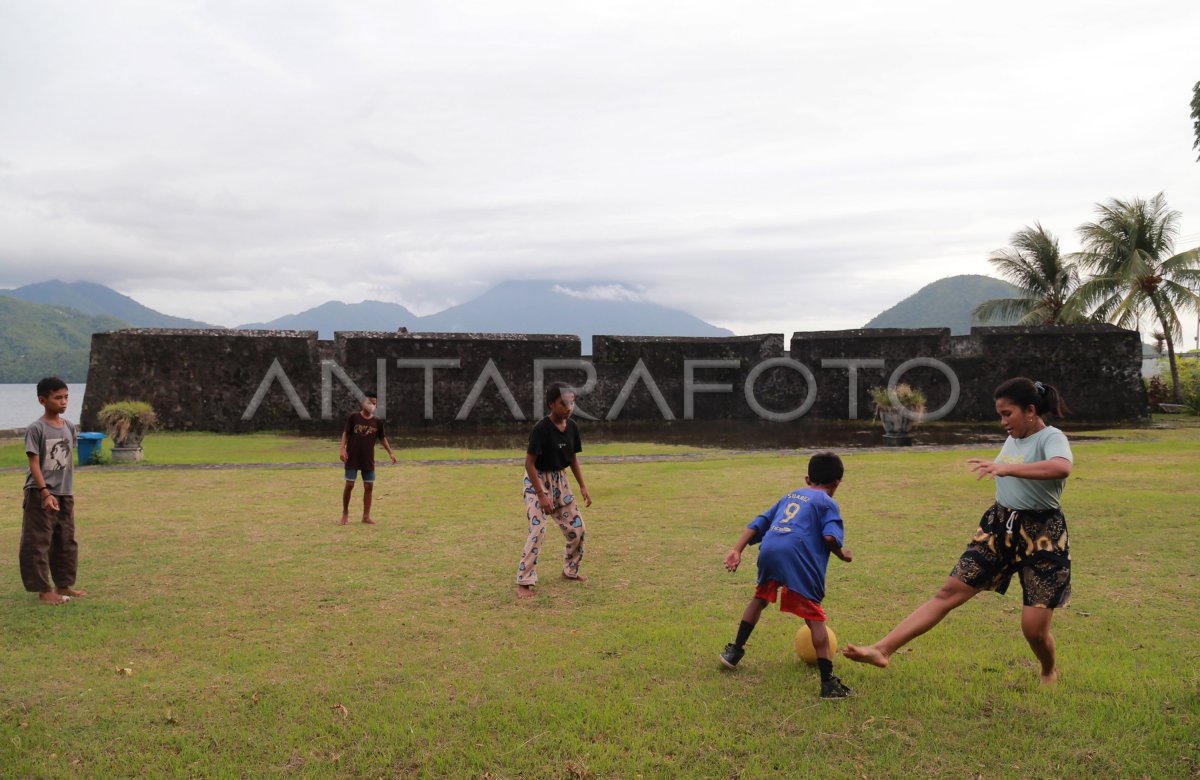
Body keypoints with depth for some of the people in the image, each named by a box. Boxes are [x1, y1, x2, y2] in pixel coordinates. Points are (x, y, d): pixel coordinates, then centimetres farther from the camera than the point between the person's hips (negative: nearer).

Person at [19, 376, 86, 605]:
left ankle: (63, 585, 24)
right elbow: (34, 463, -15)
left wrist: (69, 492, 14)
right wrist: (45, 493, -22)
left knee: (66, 541, 13)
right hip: (40, 495, -7)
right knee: (39, 543, -1)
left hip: (64, 494, 7)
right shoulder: (36, 428, -12)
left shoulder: (69, 427, 7)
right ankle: (43, 590, 6)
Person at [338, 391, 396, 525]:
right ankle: (345, 513, 16)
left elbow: (382, 438, 13)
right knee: (349, 485, -2)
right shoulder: (353, 417, -5)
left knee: (369, 486, 2)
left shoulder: (377, 421, 3)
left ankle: (366, 515, 12)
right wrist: (343, 449, -14)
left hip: (368, 459, 3)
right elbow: (345, 433, -3)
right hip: (352, 458, -3)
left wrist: (390, 452, 11)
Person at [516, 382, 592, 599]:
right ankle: (524, 582, -7)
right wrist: (541, 495, -23)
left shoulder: (572, 427, -3)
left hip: (560, 479, 7)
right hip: (538, 480, -7)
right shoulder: (541, 429, -23)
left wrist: (583, 486, 6)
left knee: (578, 529, 8)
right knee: (538, 530, -16)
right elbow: (529, 463, -20)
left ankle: (570, 571, 30)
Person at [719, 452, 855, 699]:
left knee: (760, 597, 29)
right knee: (814, 617, -1)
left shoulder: (790, 496, 31)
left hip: (768, 549, 5)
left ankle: (735, 651, 38)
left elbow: (758, 523, 23)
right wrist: (842, 554, 15)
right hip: (796, 555, -5)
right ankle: (828, 682, -5)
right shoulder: (828, 502, 15)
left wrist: (737, 550, 18)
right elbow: (830, 537, -5)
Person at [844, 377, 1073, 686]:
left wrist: (1005, 468, -47)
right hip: (998, 527, 6)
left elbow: (1061, 467, -39)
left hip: (1041, 536, -6)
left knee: (1034, 628, -6)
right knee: (949, 592, -3)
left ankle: (1050, 672, 30)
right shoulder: (1013, 439, 9)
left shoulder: (1052, 438, -14)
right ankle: (882, 650, -10)